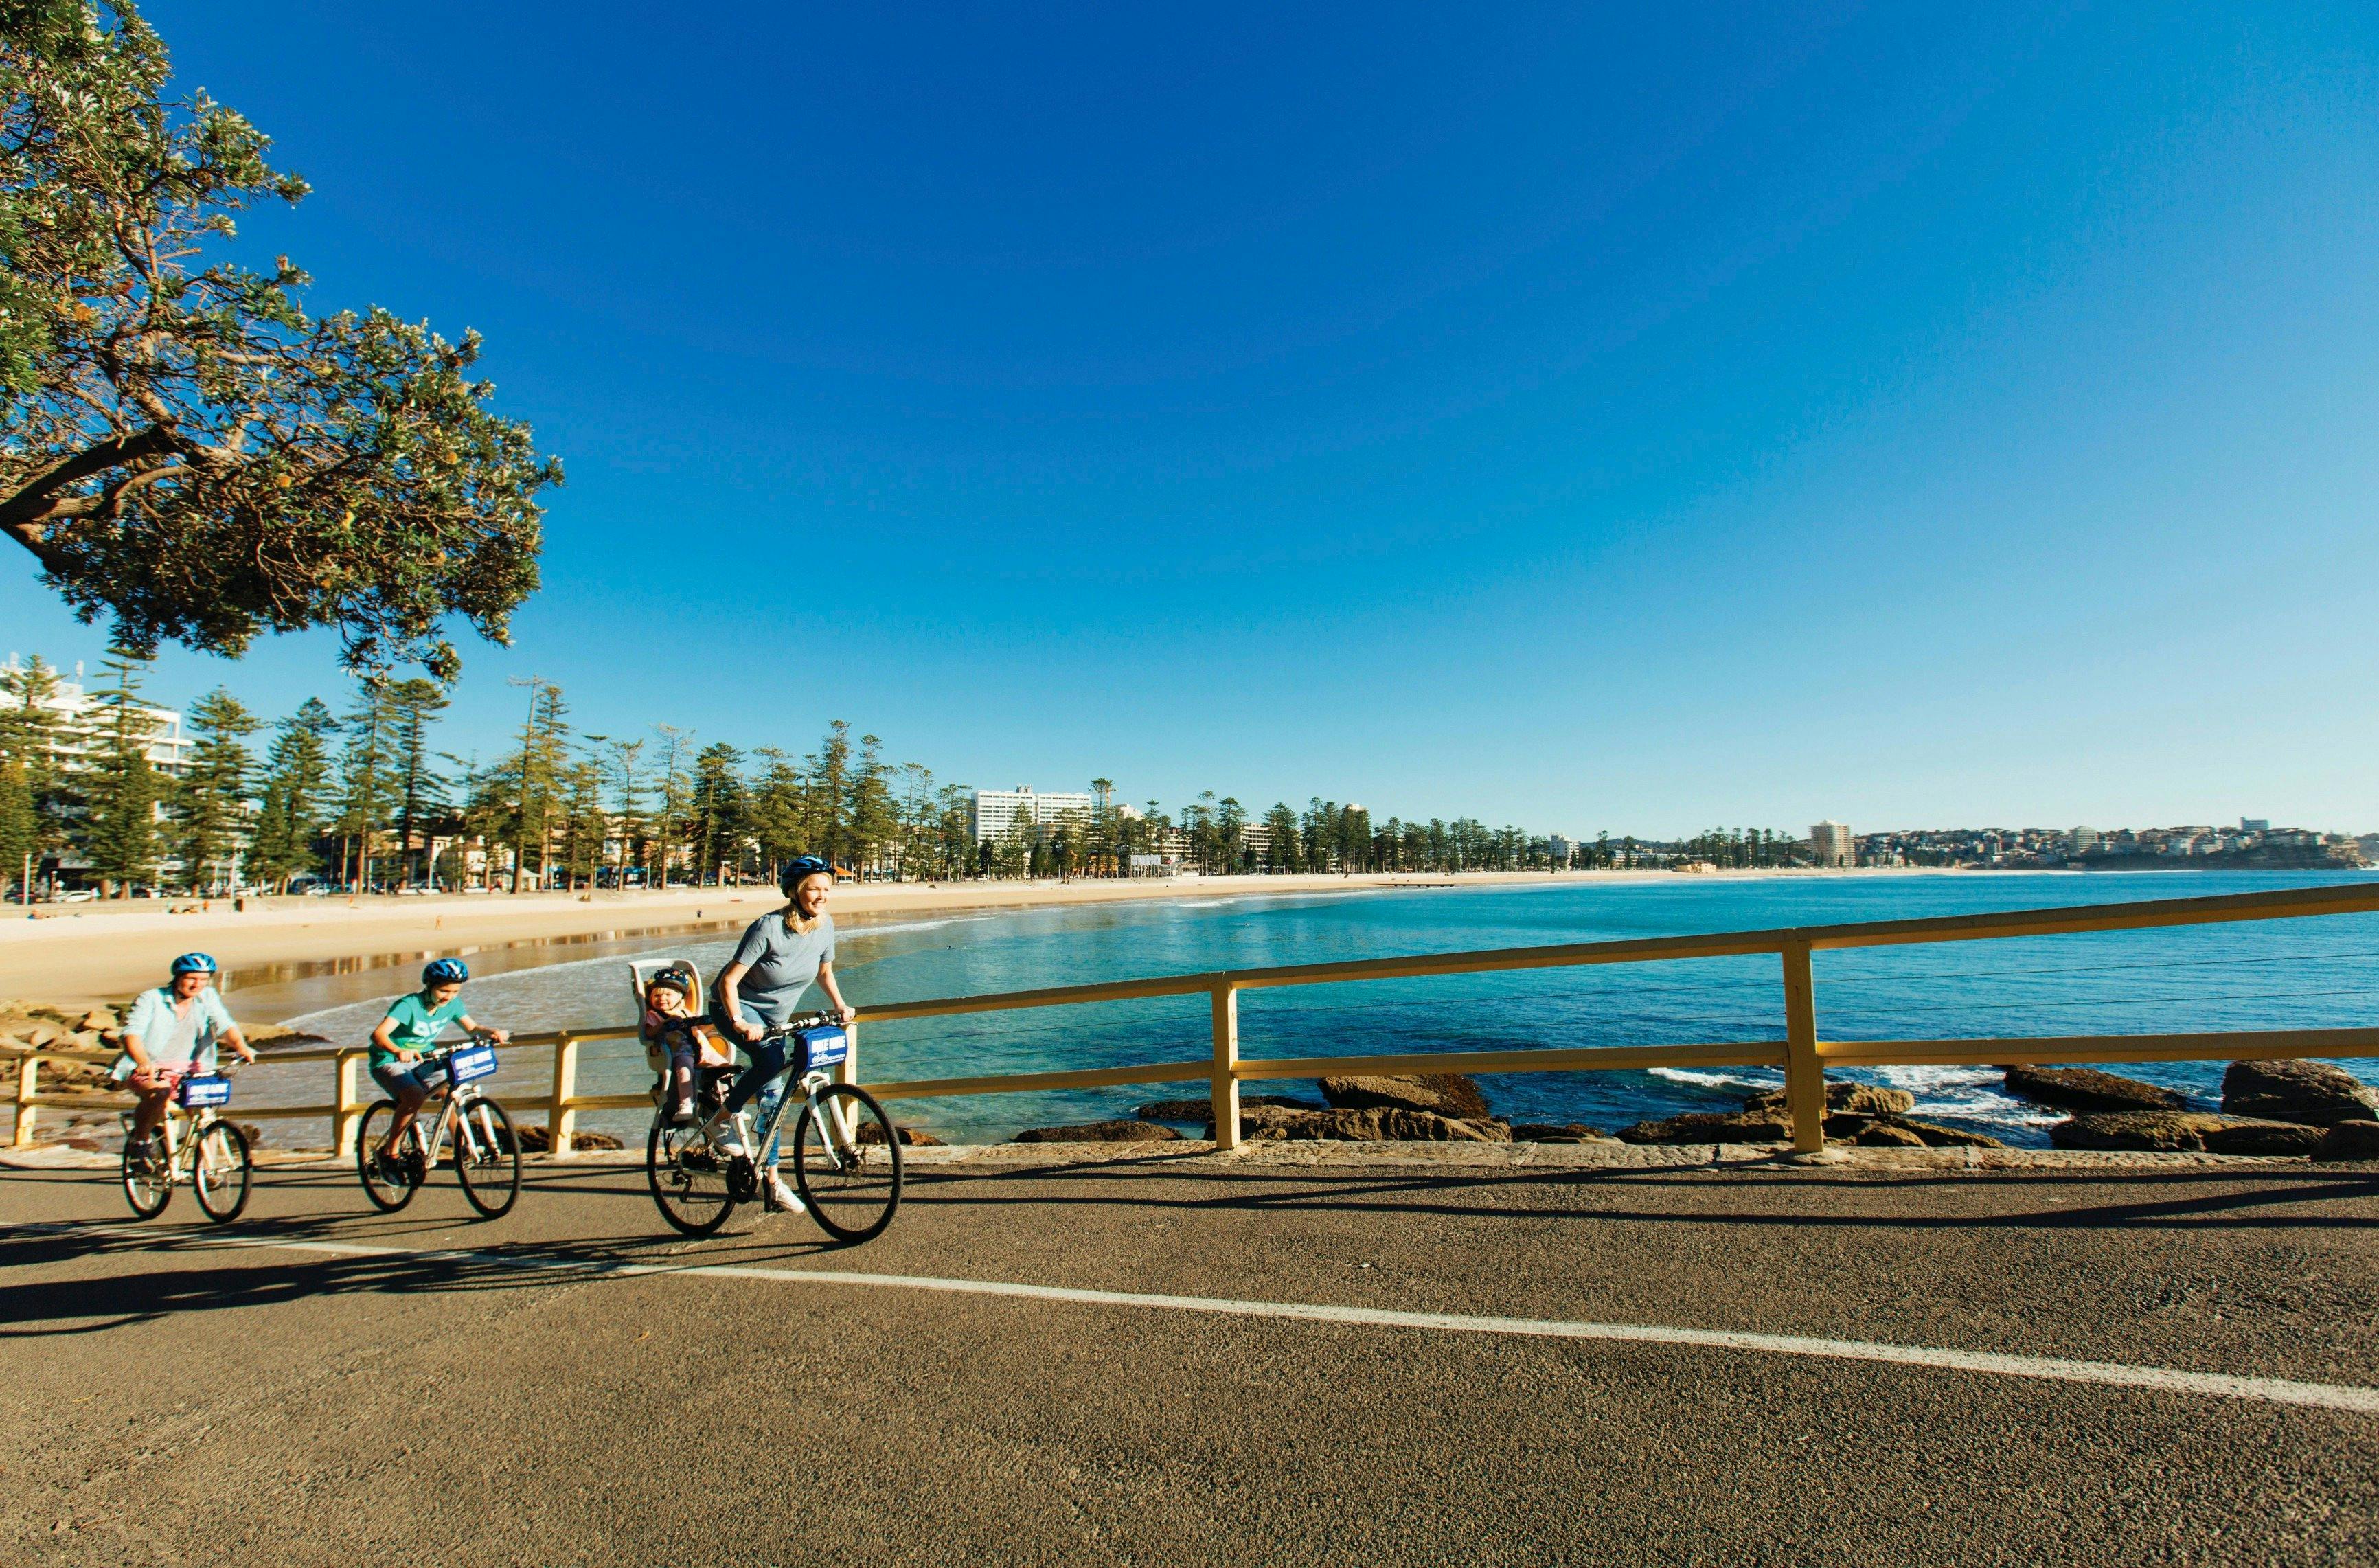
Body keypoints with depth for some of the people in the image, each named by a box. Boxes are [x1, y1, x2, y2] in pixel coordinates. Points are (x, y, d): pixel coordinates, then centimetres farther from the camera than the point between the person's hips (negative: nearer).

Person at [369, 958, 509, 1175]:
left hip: (420, 1060, 5)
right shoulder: (408, 1005, -25)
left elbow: (472, 1027, -3)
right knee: (414, 1097, -31)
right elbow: (378, 1034, -37)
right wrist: (398, 1051, -57)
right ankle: (389, 1152, -11)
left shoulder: (452, 1004, -8)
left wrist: (493, 1032, -25)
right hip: (389, 1062, -5)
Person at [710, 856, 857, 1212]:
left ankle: (771, 1180, 16)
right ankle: (722, 1119, -8)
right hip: (740, 1006, -6)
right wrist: (738, 1022, -37)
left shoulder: (825, 925, -11)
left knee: (773, 1093, 6)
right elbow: (729, 981, -25)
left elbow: (824, 971, 6)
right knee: (772, 1060, -33)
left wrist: (840, 1005, -6)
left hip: (776, 1015, 6)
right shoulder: (769, 927, -28)